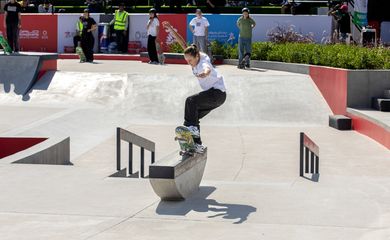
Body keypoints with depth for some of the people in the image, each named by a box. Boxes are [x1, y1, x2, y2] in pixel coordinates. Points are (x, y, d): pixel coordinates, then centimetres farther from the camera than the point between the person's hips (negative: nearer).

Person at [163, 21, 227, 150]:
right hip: (212, 93, 10)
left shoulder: (203, 63, -26)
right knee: (194, 116, 7)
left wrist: (204, 74, -74)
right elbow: (183, 43, 4)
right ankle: (197, 144, 9)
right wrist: (171, 30, -1)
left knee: (191, 100, -27)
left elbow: (207, 69, -51)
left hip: (218, 93, -10)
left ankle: (192, 127, -32)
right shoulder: (194, 56, -2)